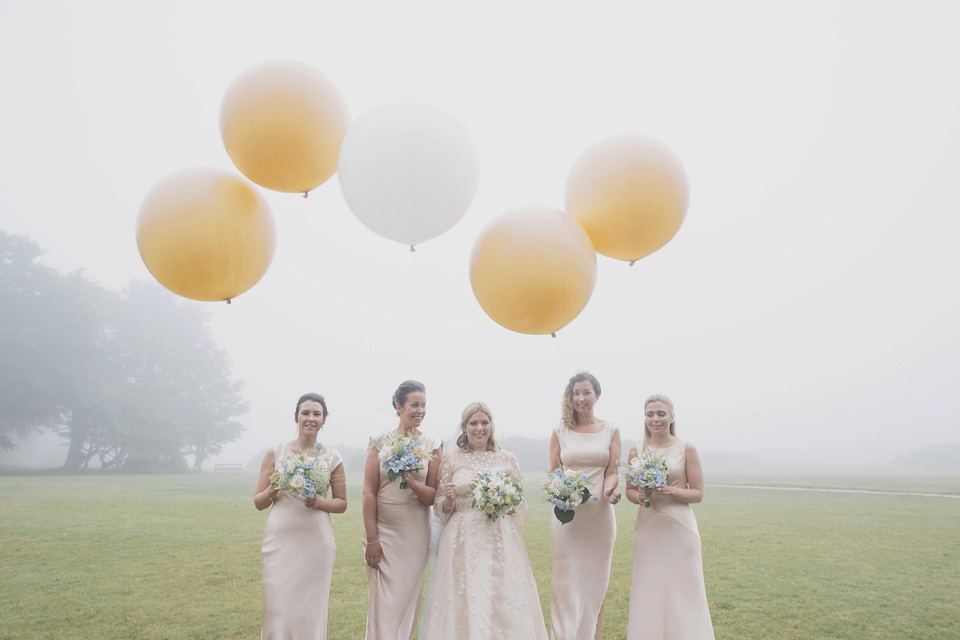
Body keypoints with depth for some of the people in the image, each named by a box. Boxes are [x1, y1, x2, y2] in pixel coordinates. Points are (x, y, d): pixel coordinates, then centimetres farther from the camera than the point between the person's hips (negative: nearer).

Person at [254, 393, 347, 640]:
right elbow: (258, 503, 7)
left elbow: (342, 503, 9)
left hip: (316, 540, 0)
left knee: (311, 609, 4)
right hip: (280, 539, 0)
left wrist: (320, 502, -10)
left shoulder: (332, 457, 4)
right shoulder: (275, 453, 3)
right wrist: (272, 491, -14)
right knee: (278, 608, 1)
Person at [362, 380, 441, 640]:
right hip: (383, 532, -1)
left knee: (407, 601, 10)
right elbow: (369, 492, -4)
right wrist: (371, 539, -7)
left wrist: (412, 483, -21)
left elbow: (433, 496, -1)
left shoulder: (432, 445, 0)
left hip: (415, 535, 1)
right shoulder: (380, 442, -3)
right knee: (382, 602, 3)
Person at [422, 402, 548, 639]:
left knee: (506, 604, 0)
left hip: (501, 541, 1)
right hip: (463, 541, -1)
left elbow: (521, 506, 12)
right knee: (465, 602, -1)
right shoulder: (451, 459, 3)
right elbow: (441, 507, 7)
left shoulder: (508, 459, 6)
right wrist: (448, 499, -14)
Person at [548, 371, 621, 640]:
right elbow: (553, 473, 6)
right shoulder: (560, 432, 5)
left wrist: (609, 490, -18)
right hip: (566, 515, -1)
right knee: (567, 584, 1)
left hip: (599, 514, 1)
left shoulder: (611, 431, 6)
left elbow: (613, 471, 3)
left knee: (595, 583, 8)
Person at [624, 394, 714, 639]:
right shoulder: (636, 451, 5)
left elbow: (698, 493, -1)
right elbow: (629, 490, 12)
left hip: (679, 527, -2)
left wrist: (672, 491, -17)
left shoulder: (686, 449, -2)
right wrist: (639, 496, -9)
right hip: (647, 528, 2)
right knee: (647, 592, 6)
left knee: (681, 591, 0)